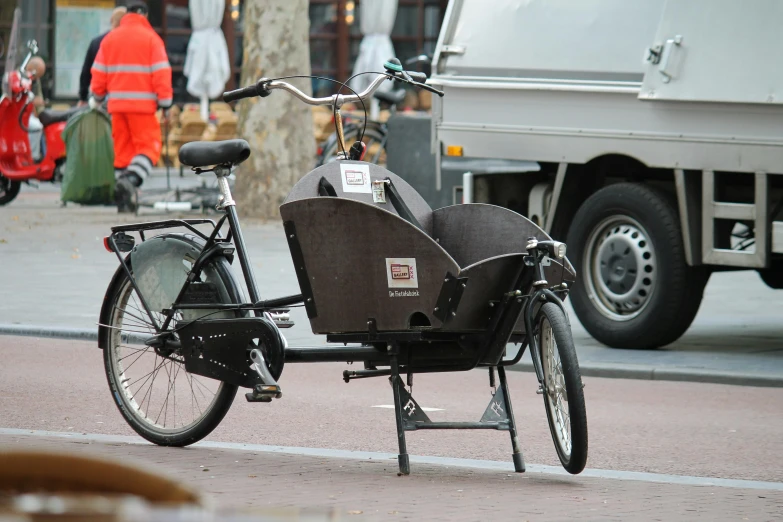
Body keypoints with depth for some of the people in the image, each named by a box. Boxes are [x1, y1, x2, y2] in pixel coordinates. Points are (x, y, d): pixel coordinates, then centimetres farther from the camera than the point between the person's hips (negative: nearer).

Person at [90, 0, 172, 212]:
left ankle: (124, 200, 10)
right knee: (148, 146, -3)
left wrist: (96, 98, 27)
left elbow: (99, 73, 13)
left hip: (117, 103, 5)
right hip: (142, 104, -5)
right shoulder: (151, 38, -3)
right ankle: (131, 180, -29)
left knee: (122, 148, 10)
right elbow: (161, 73, -7)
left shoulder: (110, 38, 10)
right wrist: (165, 103, -3)